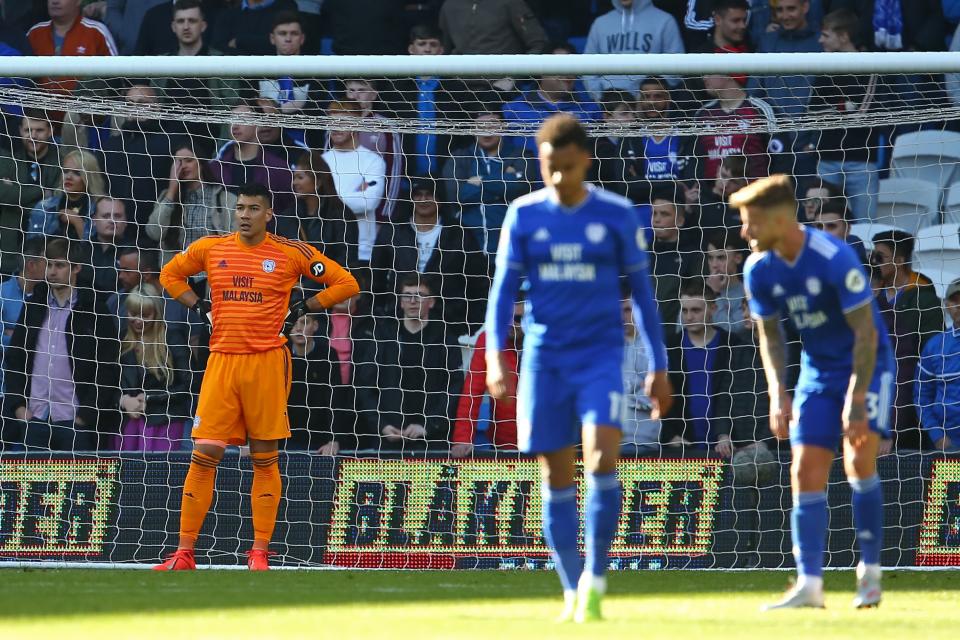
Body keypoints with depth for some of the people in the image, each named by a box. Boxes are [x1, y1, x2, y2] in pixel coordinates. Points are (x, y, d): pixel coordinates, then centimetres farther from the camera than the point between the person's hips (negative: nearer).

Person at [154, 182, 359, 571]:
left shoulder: (291, 254, 1)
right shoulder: (211, 249, 8)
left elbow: (346, 283, 7)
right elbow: (170, 275, 24)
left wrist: (301, 310, 1)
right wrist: (201, 308, 11)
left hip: (267, 363, -2)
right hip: (222, 361, 2)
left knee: (264, 459, 1)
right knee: (204, 455, -3)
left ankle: (259, 553, 7)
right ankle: (184, 553, 0)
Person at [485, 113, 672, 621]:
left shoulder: (616, 215, 0)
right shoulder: (524, 215, 3)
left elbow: (642, 292, 7)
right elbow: (503, 290, 6)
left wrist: (658, 367, 6)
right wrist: (494, 357, -7)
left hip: (600, 355, -2)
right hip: (544, 357, 2)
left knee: (602, 457, -20)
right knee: (557, 475, 2)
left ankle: (595, 577, -8)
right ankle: (573, 592, 12)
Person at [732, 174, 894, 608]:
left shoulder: (835, 259, -25)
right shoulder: (759, 270, -7)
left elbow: (865, 333, -21)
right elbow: (770, 336, 7)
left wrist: (856, 401, -25)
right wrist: (777, 393, -7)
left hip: (866, 365, -6)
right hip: (817, 372, 6)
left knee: (859, 458, -20)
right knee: (806, 472, -5)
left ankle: (870, 572, -6)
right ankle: (809, 584, -5)